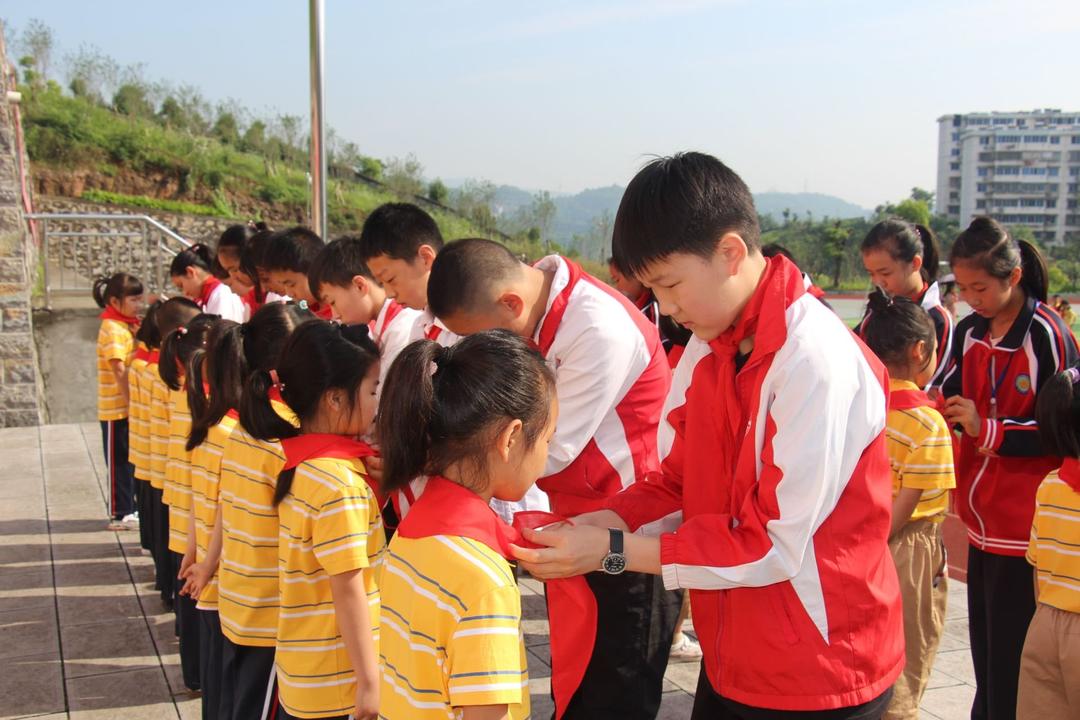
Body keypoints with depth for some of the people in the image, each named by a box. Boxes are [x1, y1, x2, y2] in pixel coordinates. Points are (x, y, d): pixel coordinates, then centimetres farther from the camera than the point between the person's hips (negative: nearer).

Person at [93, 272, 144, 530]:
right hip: (117, 408, -8)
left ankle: (132, 508, 25)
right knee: (120, 461, 2)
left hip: (133, 405, 8)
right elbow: (119, 371, -21)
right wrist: (130, 403, -22)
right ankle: (120, 514, 11)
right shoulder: (112, 329, -15)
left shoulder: (129, 325, 11)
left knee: (132, 460, 15)